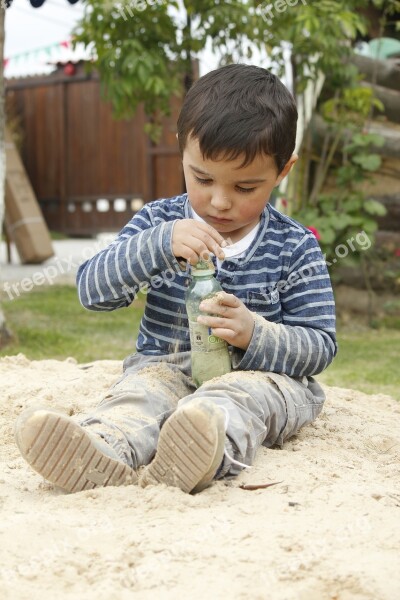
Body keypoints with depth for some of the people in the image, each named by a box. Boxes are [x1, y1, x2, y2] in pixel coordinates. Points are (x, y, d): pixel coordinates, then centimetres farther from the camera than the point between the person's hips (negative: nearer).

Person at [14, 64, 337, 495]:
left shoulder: (295, 248, -1)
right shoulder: (159, 222, 4)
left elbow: (320, 346, -2)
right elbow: (91, 289, -7)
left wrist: (255, 333, -23)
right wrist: (159, 244, -23)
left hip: (261, 374, -2)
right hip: (166, 367, 2)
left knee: (239, 396, -36)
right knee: (141, 390, -31)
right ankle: (105, 451, -63)